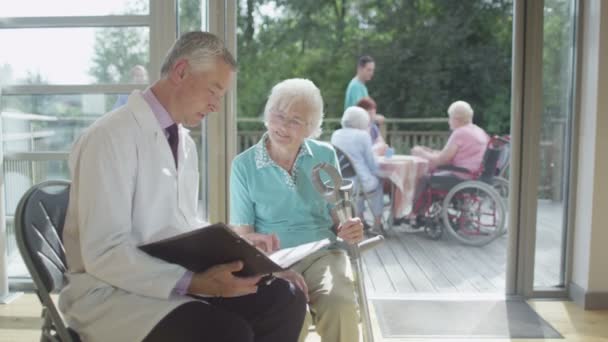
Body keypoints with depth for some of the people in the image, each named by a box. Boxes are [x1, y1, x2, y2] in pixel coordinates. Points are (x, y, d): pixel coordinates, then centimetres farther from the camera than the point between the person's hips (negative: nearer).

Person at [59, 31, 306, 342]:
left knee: (285, 299, -9)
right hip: (112, 291, -8)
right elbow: (104, 252, -21)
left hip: (175, 277, 8)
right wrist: (194, 283, -30)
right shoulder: (111, 137, -16)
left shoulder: (185, 142, 11)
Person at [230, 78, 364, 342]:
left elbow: (337, 216, 11)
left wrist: (348, 231, -13)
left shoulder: (325, 156, 5)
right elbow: (242, 236, -1)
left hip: (323, 254, 2)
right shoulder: (244, 165, -1)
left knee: (341, 306, -31)